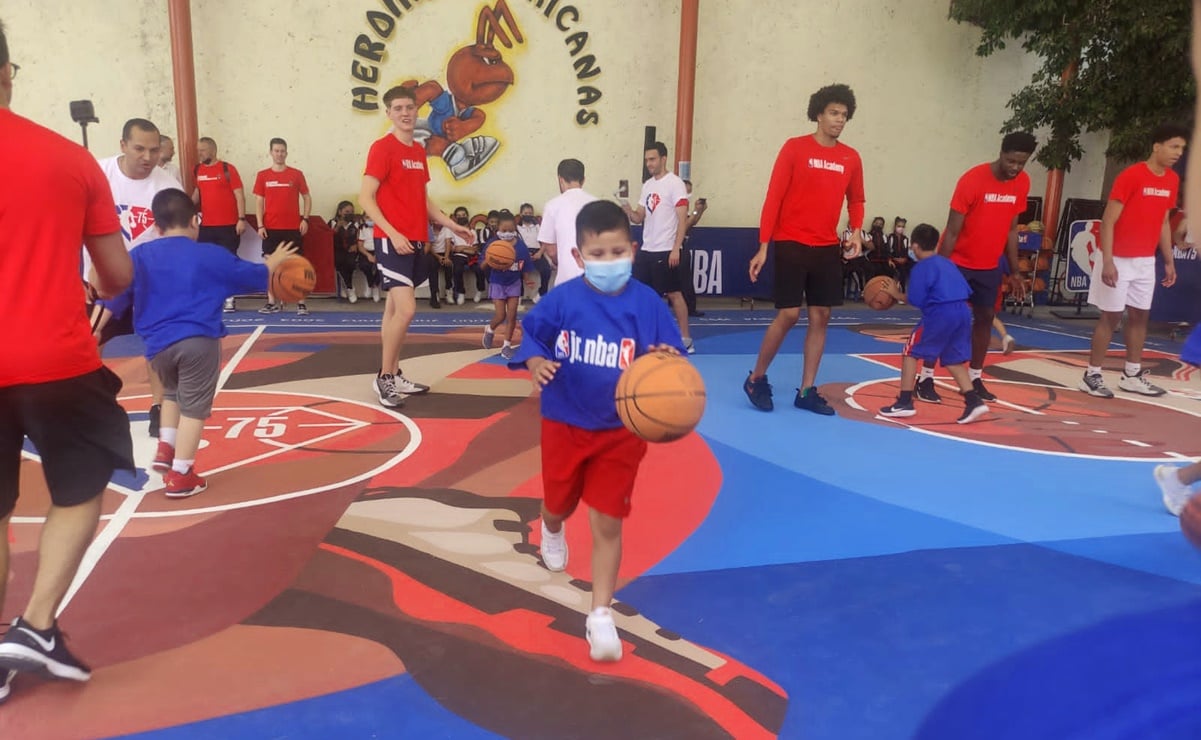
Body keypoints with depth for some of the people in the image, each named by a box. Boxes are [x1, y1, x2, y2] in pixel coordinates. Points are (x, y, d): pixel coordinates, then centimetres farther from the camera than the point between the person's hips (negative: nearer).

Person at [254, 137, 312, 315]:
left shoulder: (296, 174, 3)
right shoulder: (262, 175, 5)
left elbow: (307, 197, 7)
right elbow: (259, 202, 6)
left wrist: (305, 219, -5)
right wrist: (260, 225, -3)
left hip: (293, 227, -1)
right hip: (271, 228, 1)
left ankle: (301, 303, 0)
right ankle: (272, 302, 10)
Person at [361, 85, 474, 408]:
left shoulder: (419, 151, 15)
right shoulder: (383, 147, -9)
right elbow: (365, 198, -14)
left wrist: (451, 225, 16)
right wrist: (392, 233, -22)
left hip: (416, 241, 8)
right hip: (392, 241, -8)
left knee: (394, 308, 13)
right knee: (406, 309, -16)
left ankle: (395, 376, 20)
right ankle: (384, 377, -2)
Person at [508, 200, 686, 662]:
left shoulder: (648, 304, -12)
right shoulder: (562, 299, -12)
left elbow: (671, 356, -9)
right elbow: (531, 333, -1)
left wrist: (668, 361, -33)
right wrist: (536, 362, -22)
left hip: (620, 432, -1)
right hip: (565, 424, 1)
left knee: (607, 523, 0)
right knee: (559, 504, 22)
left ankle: (600, 615, 13)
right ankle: (552, 530, 63)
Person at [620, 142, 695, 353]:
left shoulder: (675, 183, -10)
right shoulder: (647, 185, 13)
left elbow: (683, 219, -14)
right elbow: (639, 218, 14)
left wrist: (676, 248, -21)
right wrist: (628, 211, -8)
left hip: (665, 251, -8)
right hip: (646, 249, 8)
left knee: (674, 294, -3)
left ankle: (686, 340, 5)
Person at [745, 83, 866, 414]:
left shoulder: (851, 158, 8)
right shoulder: (795, 148, -4)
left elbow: (855, 201, 20)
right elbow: (773, 198, -6)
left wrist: (856, 231, 0)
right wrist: (763, 246, -11)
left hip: (827, 249, 5)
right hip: (792, 245, -5)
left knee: (820, 317, 4)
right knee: (788, 315, -7)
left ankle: (806, 391, 14)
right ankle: (756, 379, 13)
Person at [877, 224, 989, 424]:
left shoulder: (920, 267, 0)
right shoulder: (947, 263, 22)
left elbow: (916, 301, -7)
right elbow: (966, 290, 21)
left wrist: (897, 294, 8)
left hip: (940, 313, -7)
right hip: (963, 312, 7)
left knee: (911, 352, 5)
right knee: (954, 359, 19)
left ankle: (905, 402, 4)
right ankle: (974, 402, 10)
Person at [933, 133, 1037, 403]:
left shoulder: (1022, 183, -2)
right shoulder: (972, 180, -19)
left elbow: (1011, 228, 7)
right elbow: (952, 231, -17)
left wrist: (1015, 272, 7)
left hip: (990, 266, 5)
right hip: (958, 263, -5)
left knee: (985, 317, 6)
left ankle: (975, 378, 16)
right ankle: (926, 378, 3)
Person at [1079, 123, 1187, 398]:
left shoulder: (1172, 180, 7)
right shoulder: (1131, 176, -15)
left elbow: (1163, 223, 15)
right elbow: (1108, 220, -16)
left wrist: (1169, 261, 14)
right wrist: (1107, 261, -22)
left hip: (1146, 261, 7)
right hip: (1119, 259, -7)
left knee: (1140, 315, 11)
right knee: (1111, 316, -3)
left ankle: (1132, 375, 21)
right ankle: (1091, 376, 6)